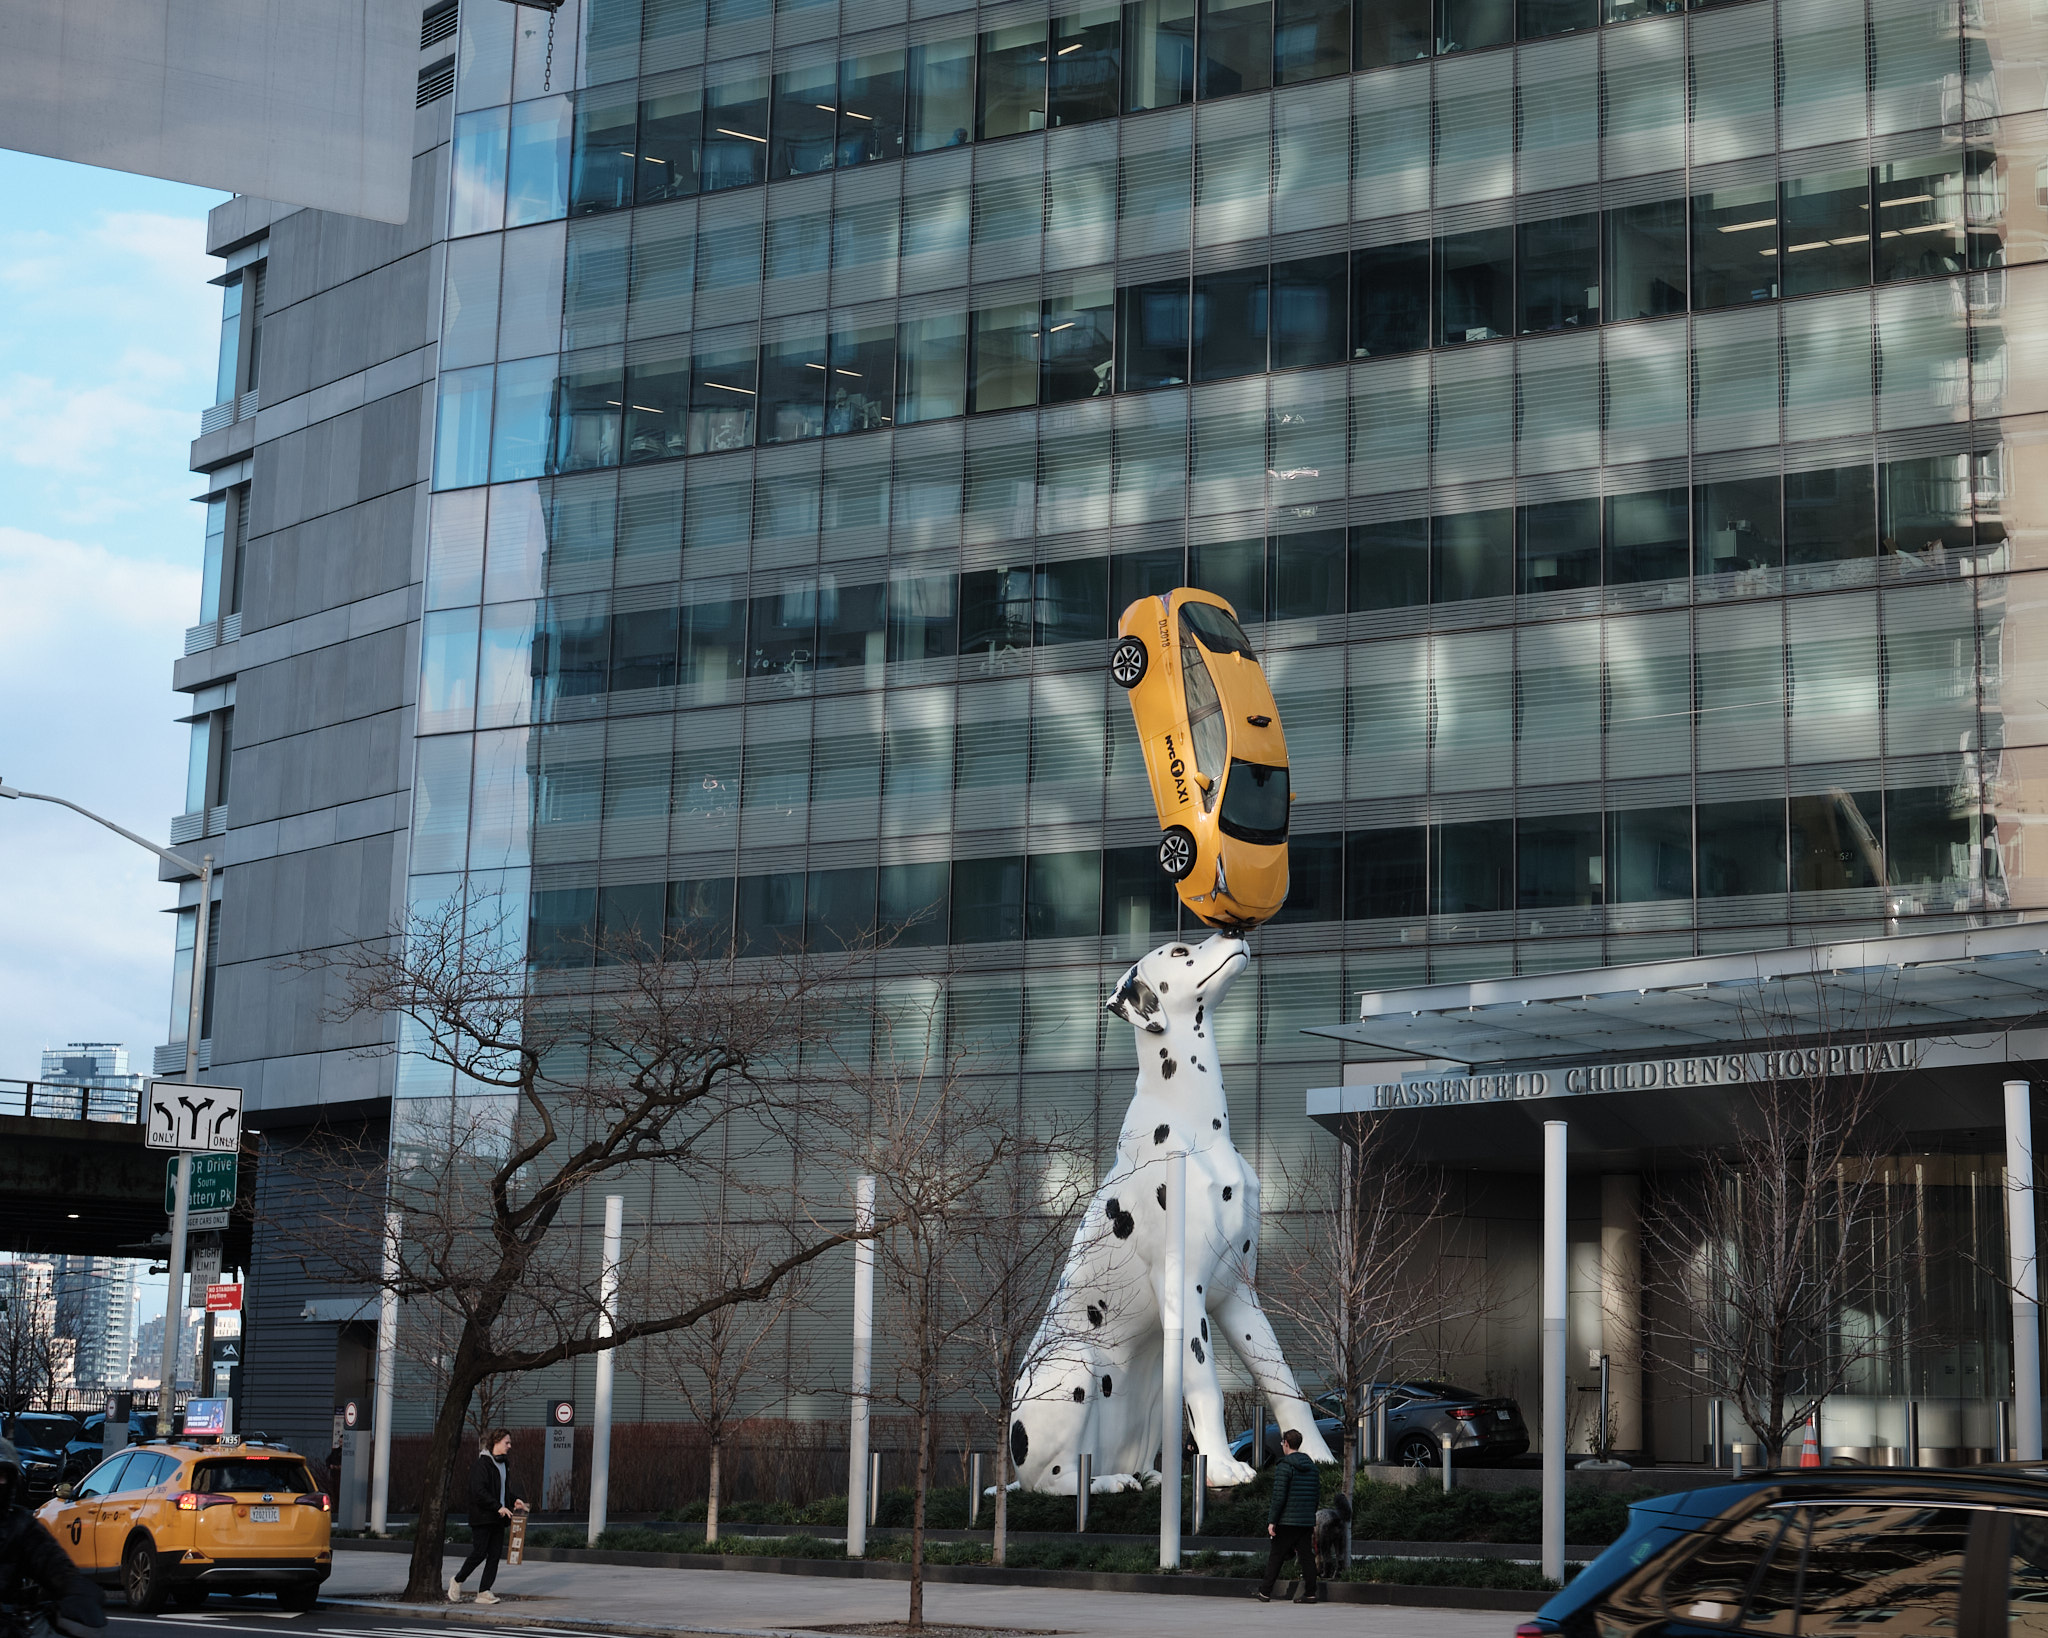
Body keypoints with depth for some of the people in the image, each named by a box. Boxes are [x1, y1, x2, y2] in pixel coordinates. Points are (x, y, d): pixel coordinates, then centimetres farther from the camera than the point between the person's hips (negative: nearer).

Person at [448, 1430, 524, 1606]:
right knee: (480, 1553, -7)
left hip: (498, 1519, 8)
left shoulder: (502, 1464, 16)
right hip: (482, 1517, -8)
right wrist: (498, 1507, -23)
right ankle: (457, 1580, 15)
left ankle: (484, 1591, 5)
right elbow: (479, 1491, -20)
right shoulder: (482, 1464, -12)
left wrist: (514, 1500, 9)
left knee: (495, 1554, 2)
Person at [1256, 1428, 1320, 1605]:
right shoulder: (1312, 1466, 11)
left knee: (1275, 1557, 3)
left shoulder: (1284, 1466, -11)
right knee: (1307, 1556, 7)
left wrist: (1272, 1521, -13)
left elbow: (1279, 1497, -16)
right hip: (1307, 1521, 5)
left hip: (1287, 1522, -5)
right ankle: (1310, 1593, 2)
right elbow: (1318, 1496, 14)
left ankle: (1265, 1593, 6)